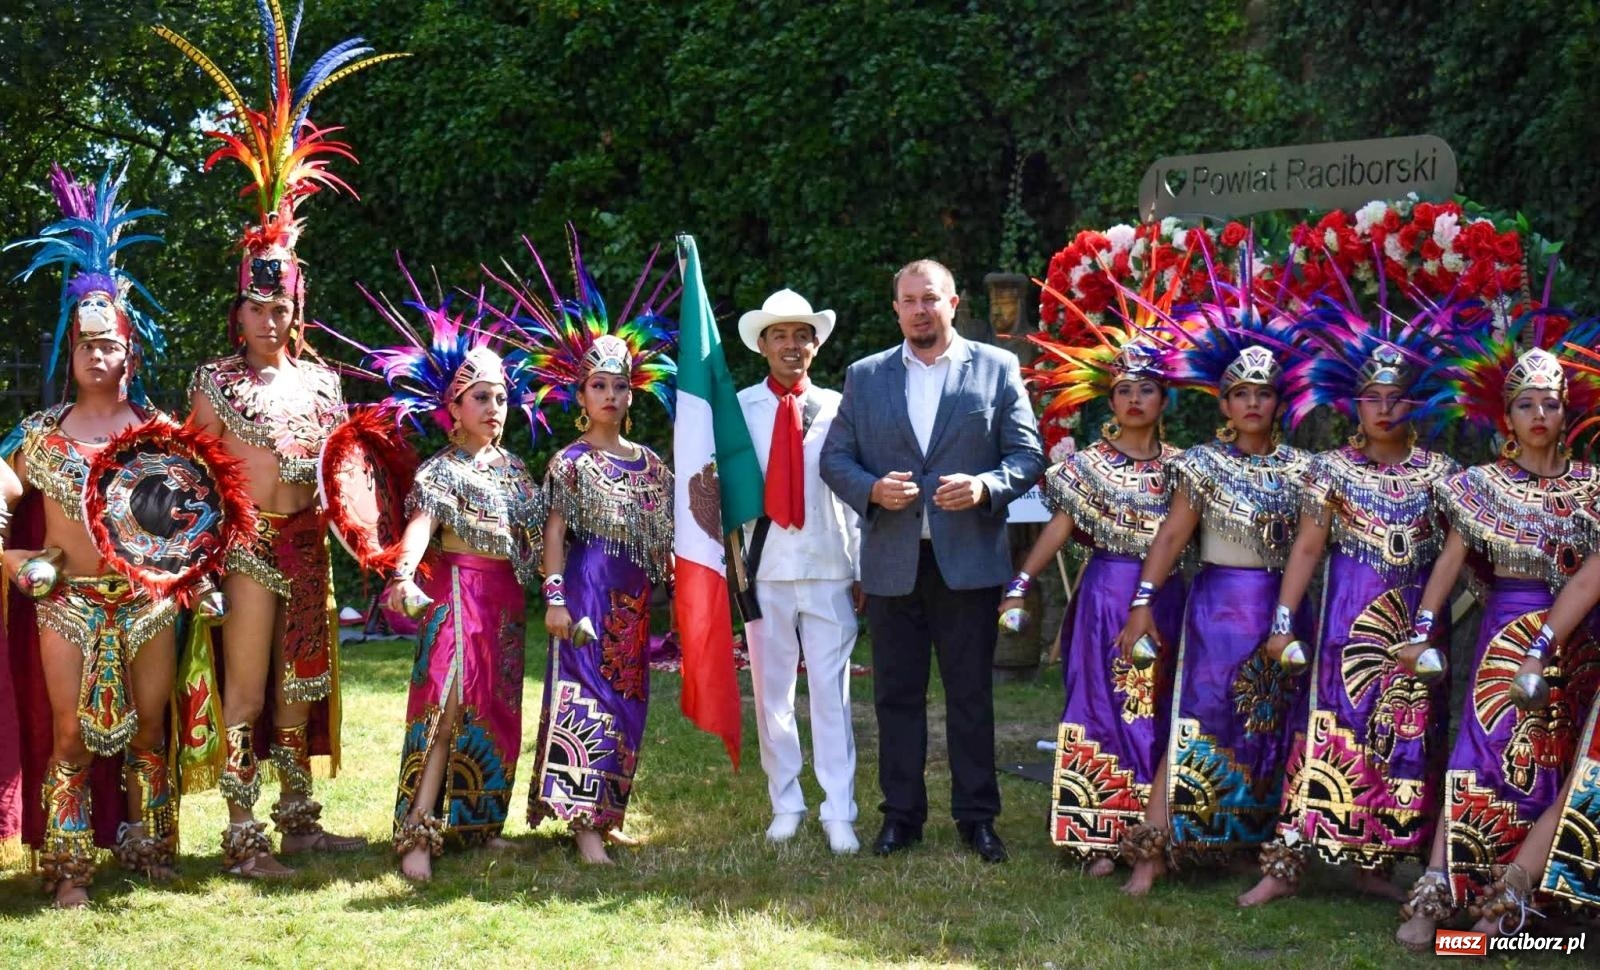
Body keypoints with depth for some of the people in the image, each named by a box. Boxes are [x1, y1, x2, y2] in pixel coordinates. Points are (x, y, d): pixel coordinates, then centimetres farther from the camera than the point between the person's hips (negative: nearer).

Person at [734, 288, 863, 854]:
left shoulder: (837, 408, 3)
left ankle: (839, 813, 4)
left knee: (832, 692, 0)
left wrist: (864, 568, 3)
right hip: (766, 568, 1)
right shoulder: (740, 407, 3)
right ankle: (786, 806, 20)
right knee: (771, 692, 8)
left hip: (829, 568, -1)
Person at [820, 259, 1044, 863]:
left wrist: (986, 487, -17)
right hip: (891, 562, 2)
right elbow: (834, 458, 8)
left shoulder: (997, 369, 5)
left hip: (969, 558, -2)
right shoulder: (864, 376, 10)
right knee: (897, 694, 7)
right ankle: (901, 814, 17)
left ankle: (977, 815, 14)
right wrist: (872, 489, -12)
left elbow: (1029, 455, 2)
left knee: (970, 694, 4)